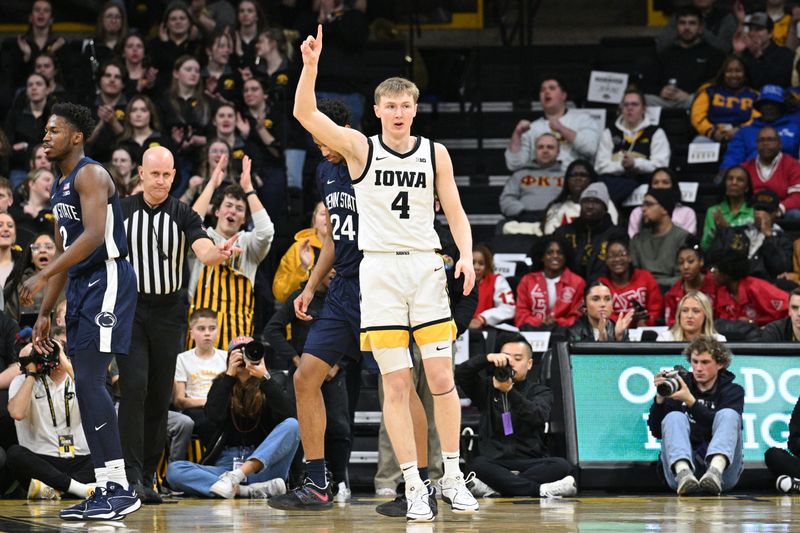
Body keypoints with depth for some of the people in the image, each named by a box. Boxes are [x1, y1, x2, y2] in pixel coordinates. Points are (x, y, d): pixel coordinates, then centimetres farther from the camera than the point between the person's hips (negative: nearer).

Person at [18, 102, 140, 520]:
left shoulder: (90, 175, -11)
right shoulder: (61, 186, 20)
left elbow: (93, 236, -24)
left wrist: (42, 277, -27)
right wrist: (45, 312, 19)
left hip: (107, 280, -10)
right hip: (81, 285, 10)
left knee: (89, 380, -16)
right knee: (86, 387, 6)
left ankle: (120, 488, -16)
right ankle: (107, 487, 9)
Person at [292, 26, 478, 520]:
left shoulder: (435, 154, 8)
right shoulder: (360, 147, 2)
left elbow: (455, 211, 9)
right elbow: (305, 114, -9)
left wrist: (466, 255, -8)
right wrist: (311, 65, -23)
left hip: (426, 267, 1)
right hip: (379, 269, -1)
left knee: (442, 377, -2)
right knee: (396, 383, -3)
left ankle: (453, 477, 9)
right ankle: (414, 486, 0)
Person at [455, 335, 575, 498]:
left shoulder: (540, 391, 11)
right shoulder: (487, 387, 17)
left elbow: (538, 416, -11)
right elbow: (460, 374, -1)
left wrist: (510, 391, -26)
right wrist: (487, 359, -17)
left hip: (531, 463, 0)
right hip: (495, 463, 0)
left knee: (562, 466, -30)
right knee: (477, 465, -34)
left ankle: (493, 487, -35)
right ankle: (541, 489, -38)